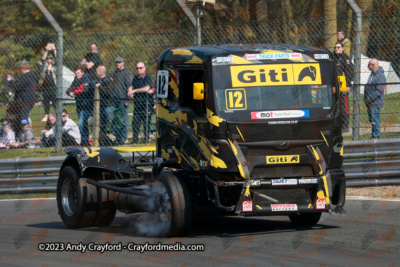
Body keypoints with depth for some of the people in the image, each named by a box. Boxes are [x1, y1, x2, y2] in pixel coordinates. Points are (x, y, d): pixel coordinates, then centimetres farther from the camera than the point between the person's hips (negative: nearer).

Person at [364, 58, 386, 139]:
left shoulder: (380, 76, -17)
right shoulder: (372, 75, 15)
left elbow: (379, 91, -22)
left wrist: (369, 99, -21)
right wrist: (366, 100, 18)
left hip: (375, 104, -10)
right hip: (370, 103, 10)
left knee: (375, 121, -5)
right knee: (372, 120, 16)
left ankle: (376, 136, 1)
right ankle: (375, 136, 25)